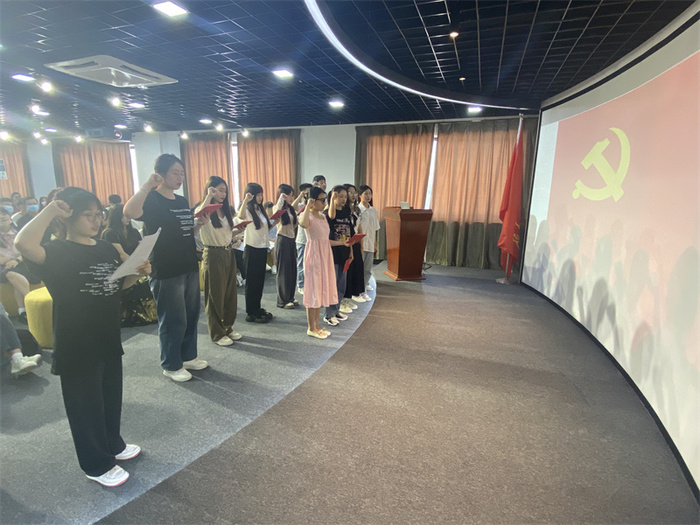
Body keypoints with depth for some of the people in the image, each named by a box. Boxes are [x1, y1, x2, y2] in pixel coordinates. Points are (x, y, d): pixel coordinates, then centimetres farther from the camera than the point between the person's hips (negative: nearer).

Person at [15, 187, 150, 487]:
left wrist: (138, 272, -3)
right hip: (76, 347, -6)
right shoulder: (58, 253, -15)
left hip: (109, 340, 7)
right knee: (86, 405, 10)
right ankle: (97, 465, 29)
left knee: (111, 397, 22)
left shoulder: (107, 250, 5)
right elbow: (23, 243, -37)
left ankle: (113, 445, 44)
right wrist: (51, 210, -27)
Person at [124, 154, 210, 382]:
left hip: (189, 267, 8)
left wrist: (199, 224, 1)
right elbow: (130, 212, -33)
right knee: (173, 320, 3)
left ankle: (188, 356, 34)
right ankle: (171, 365, 21)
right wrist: (148, 184, -33)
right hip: (166, 271, -7)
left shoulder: (182, 201, 12)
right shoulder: (151, 200, -10)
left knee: (191, 316, 16)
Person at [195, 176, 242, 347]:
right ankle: (217, 334, 15)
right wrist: (209, 196, -27)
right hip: (213, 255, -7)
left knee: (230, 293, 12)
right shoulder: (204, 208, -8)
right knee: (215, 295, 3)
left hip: (228, 253, 7)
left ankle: (228, 328, 27)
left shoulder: (225, 209, 13)